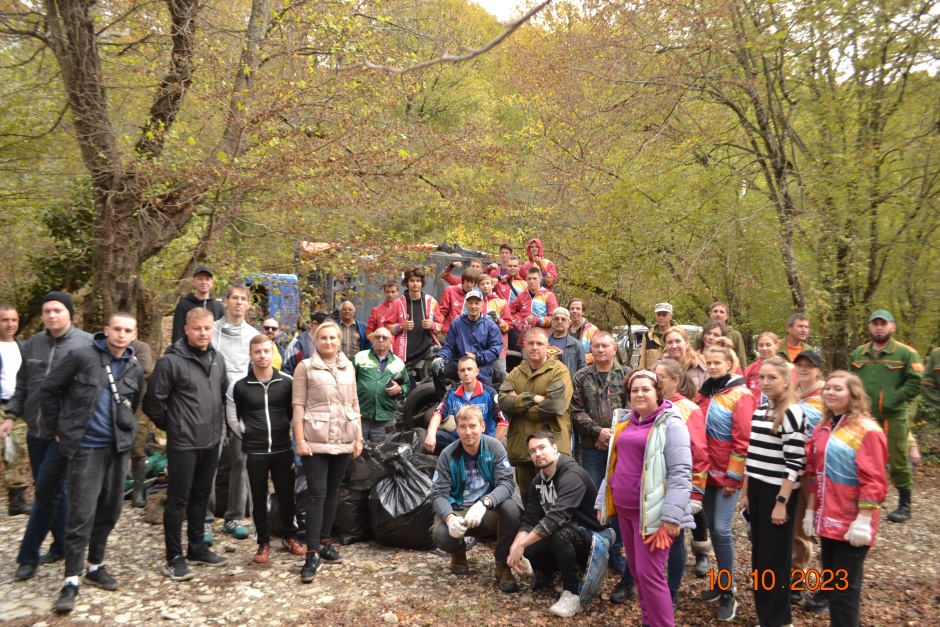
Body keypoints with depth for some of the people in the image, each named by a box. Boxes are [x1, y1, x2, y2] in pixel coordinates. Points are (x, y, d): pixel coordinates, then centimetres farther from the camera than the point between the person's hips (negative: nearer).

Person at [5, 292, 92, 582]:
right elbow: (22, 385, 17)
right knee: (51, 489, 13)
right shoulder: (33, 344, 9)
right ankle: (61, 545, 27)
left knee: (46, 489, -4)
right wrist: (12, 414, 7)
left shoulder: (87, 344, -9)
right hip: (36, 430, 6)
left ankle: (28, 555, 9)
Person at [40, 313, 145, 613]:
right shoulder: (82, 356, -8)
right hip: (85, 447, -5)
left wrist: (124, 430, 12)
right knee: (82, 513, -5)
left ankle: (95, 566, 29)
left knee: (110, 509, 12)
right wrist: (57, 427, 0)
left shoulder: (135, 369, 5)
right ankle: (71, 580, 5)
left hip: (118, 447, 5)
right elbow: (49, 388, -2)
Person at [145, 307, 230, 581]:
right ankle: (174, 558, 13)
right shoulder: (171, 361, -14)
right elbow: (153, 401, -10)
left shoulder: (218, 359, 6)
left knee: (201, 497, 16)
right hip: (183, 444, -6)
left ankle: (197, 548, 29)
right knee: (178, 499, 3)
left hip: (212, 442, 6)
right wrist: (171, 425, 0)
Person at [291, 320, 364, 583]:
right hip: (315, 439, -4)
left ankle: (324, 542, 23)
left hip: (343, 440, 4)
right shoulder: (305, 367, -1)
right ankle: (312, 553, -3)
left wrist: (358, 438, 7)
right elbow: (298, 405, -4)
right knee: (317, 493, -6)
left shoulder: (348, 367, 11)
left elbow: (354, 403, 12)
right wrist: (300, 440, -11)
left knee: (332, 492, 11)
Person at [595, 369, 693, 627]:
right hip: (624, 508, 7)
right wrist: (602, 502, 17)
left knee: (649, 573, -6)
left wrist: (672, 515, -21)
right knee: (636, 570, 15)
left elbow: (681, 473, -15)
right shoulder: (625, 421, 12)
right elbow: (614, 465, 19)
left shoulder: (671, 423, -9)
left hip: (651, 512, -7)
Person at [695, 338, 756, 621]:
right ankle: (723, 582, 25)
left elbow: (743, 440, -14)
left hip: (727, 473, -6)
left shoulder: (741, 395, -11)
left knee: (722, 528, -8)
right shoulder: (705, 392, 8)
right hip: (707, 471, 6)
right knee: (711, 526, 11)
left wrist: (733, 476, -15)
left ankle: (728, 594, 5)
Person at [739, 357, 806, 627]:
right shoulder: (759, 410, 10)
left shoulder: (792, 413, -13)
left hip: (778, 493, -7)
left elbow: (794, 463, -16)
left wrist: (782, 502, -18)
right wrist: (745, 493, 14)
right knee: (759, 555, 13)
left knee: (775, 558, 2)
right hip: (757, 490, 7)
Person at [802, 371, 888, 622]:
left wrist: (863, 520, -18)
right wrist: (810, 510, 13)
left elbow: (873, 481, -15)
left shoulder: (867, 431, -12)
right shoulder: (822, 428, 10)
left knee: (845, 585, -2)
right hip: (827, 518, 7)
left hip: (851, 522, -7)